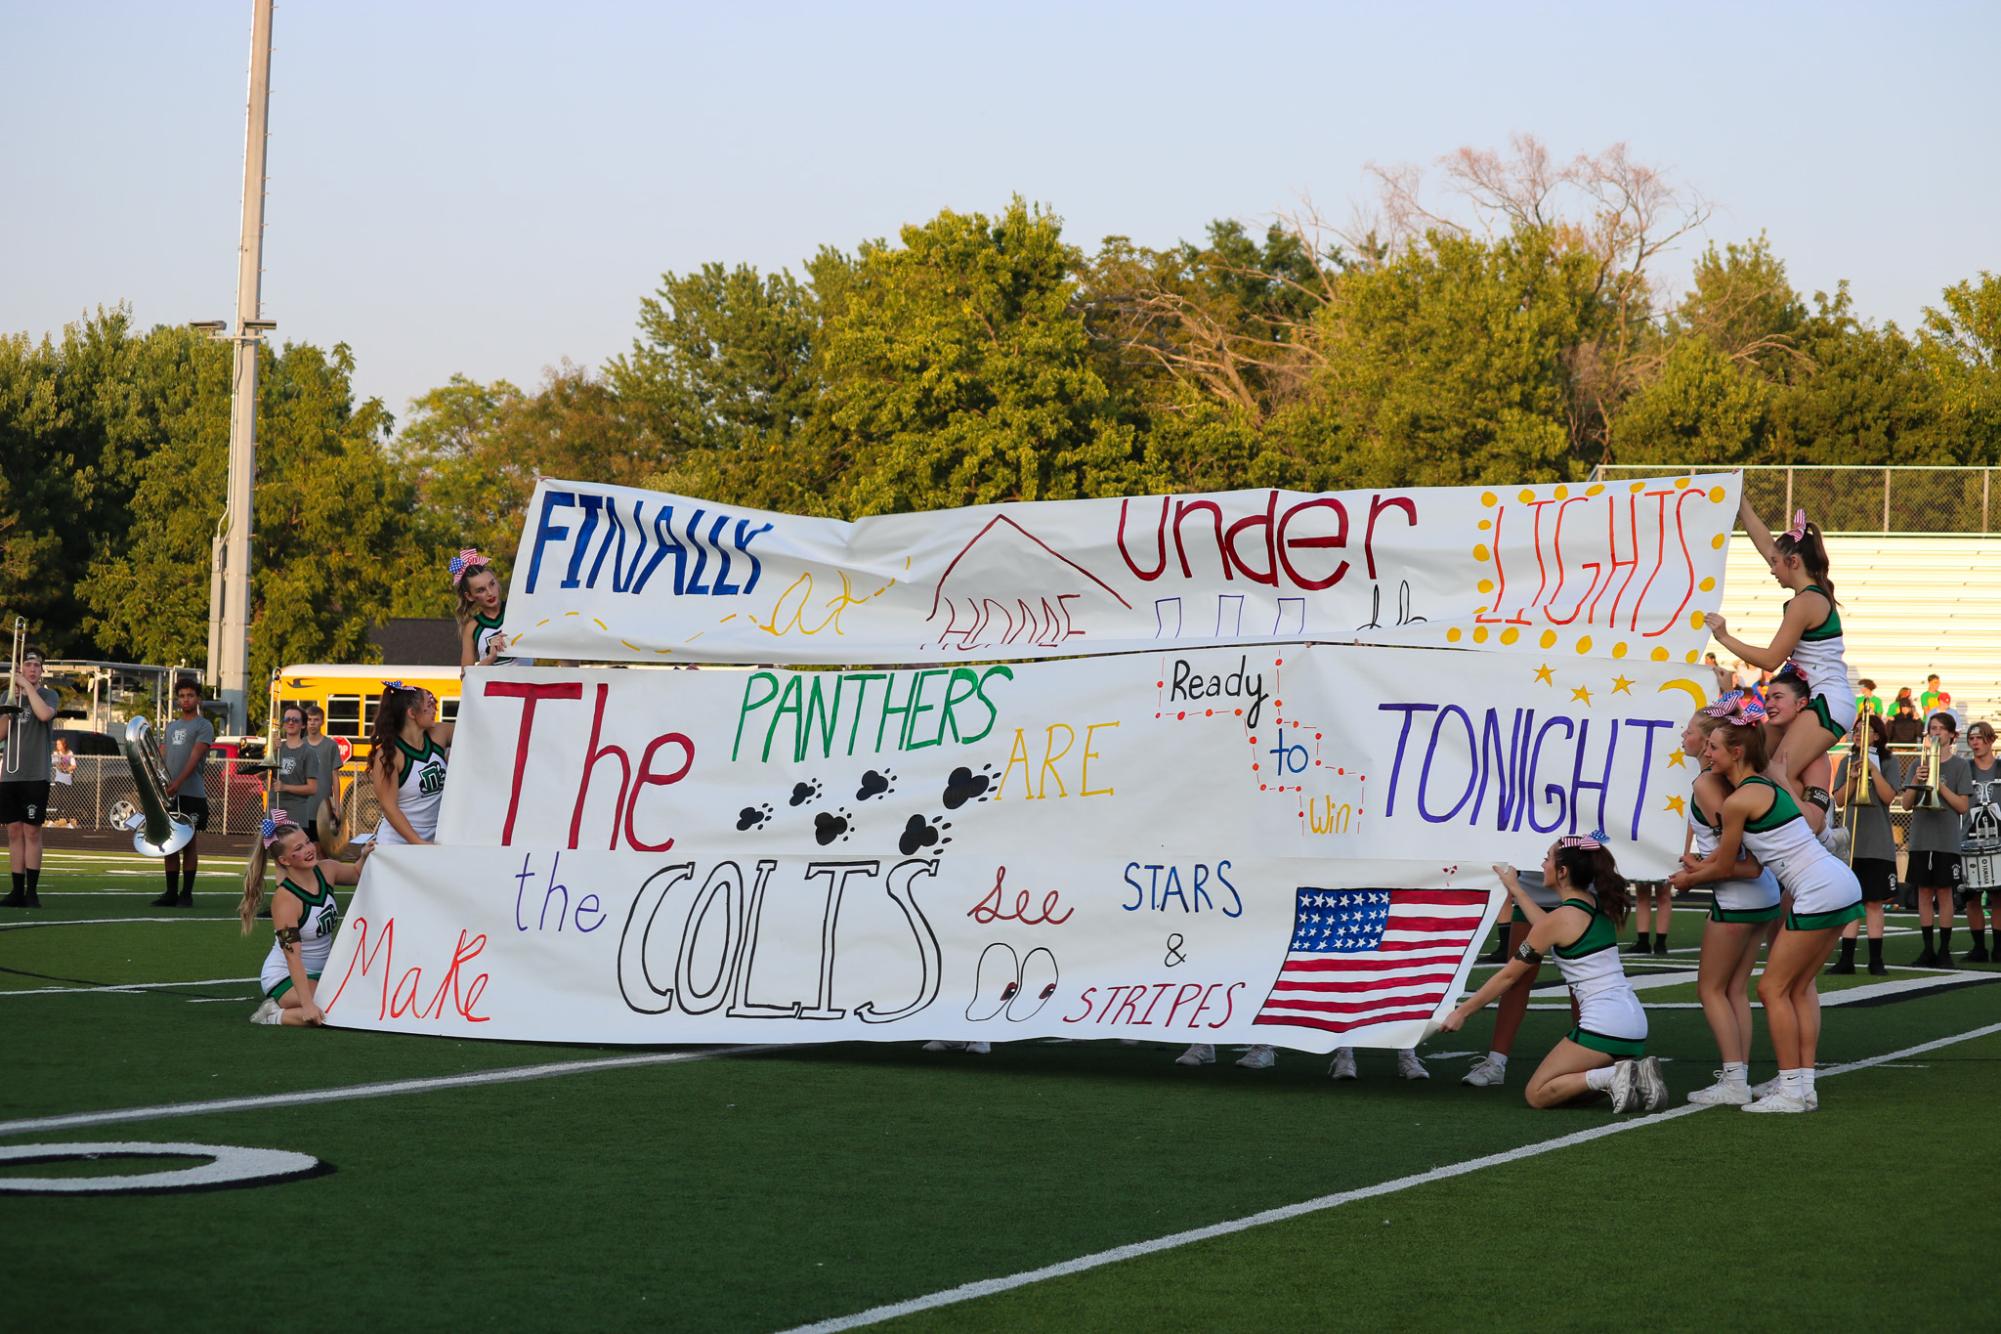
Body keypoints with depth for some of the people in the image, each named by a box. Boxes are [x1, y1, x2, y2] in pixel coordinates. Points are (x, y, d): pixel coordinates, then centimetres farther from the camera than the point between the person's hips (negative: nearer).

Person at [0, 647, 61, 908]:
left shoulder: (49, 695, 1)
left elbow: (45, 714, -22)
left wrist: (28, 686, -14)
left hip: (36, 776, -4)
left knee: (32, 831, -4)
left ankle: (32, 892, 0)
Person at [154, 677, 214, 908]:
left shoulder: (203, 726, -2)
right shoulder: (172, 726, 20)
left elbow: (195, 757, -13)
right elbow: (163, 757, 19)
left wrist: (177, 783, -24)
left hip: (191, 794, -6)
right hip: (168, 794, 6)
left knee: (189, 843, -3)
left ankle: (186, 894, 1)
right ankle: (171, 893, 11)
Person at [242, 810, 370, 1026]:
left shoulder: (326, 871, -6)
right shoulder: (285, 898, -25)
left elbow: (356, 874, 18)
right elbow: (292, 956, -29)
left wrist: (365, 857, -5)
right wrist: (307, 1004, -35)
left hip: (321, 972, 8)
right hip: (286, 978, -8)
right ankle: (275, 1015, -7)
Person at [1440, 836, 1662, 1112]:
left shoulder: (1560, 918, -10)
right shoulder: (1596, 905, 11)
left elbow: (1508, 975, -2)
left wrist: (1462, 1012, 7)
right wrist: (1515, 889, 39)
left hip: (1604, 1025, -8)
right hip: (1635, 1023, 8)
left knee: (1537, 1094, 1)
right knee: (1562, 1088, 22)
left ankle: (1612, 1077, -15)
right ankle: (1634, 1074, 4)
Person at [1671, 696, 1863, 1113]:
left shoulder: (1738, 801, -12)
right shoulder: (1766, 784, 16)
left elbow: (1724, 868, 0)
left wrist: (1688, 879, 17)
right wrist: (1699, 867, 29)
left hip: (1819, 893, -9)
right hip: (1841, 885, 9)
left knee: (1773, 988, 0)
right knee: (1800, 985, 16)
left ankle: (1792, 1090, 0)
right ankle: (1803, 1083, 16)